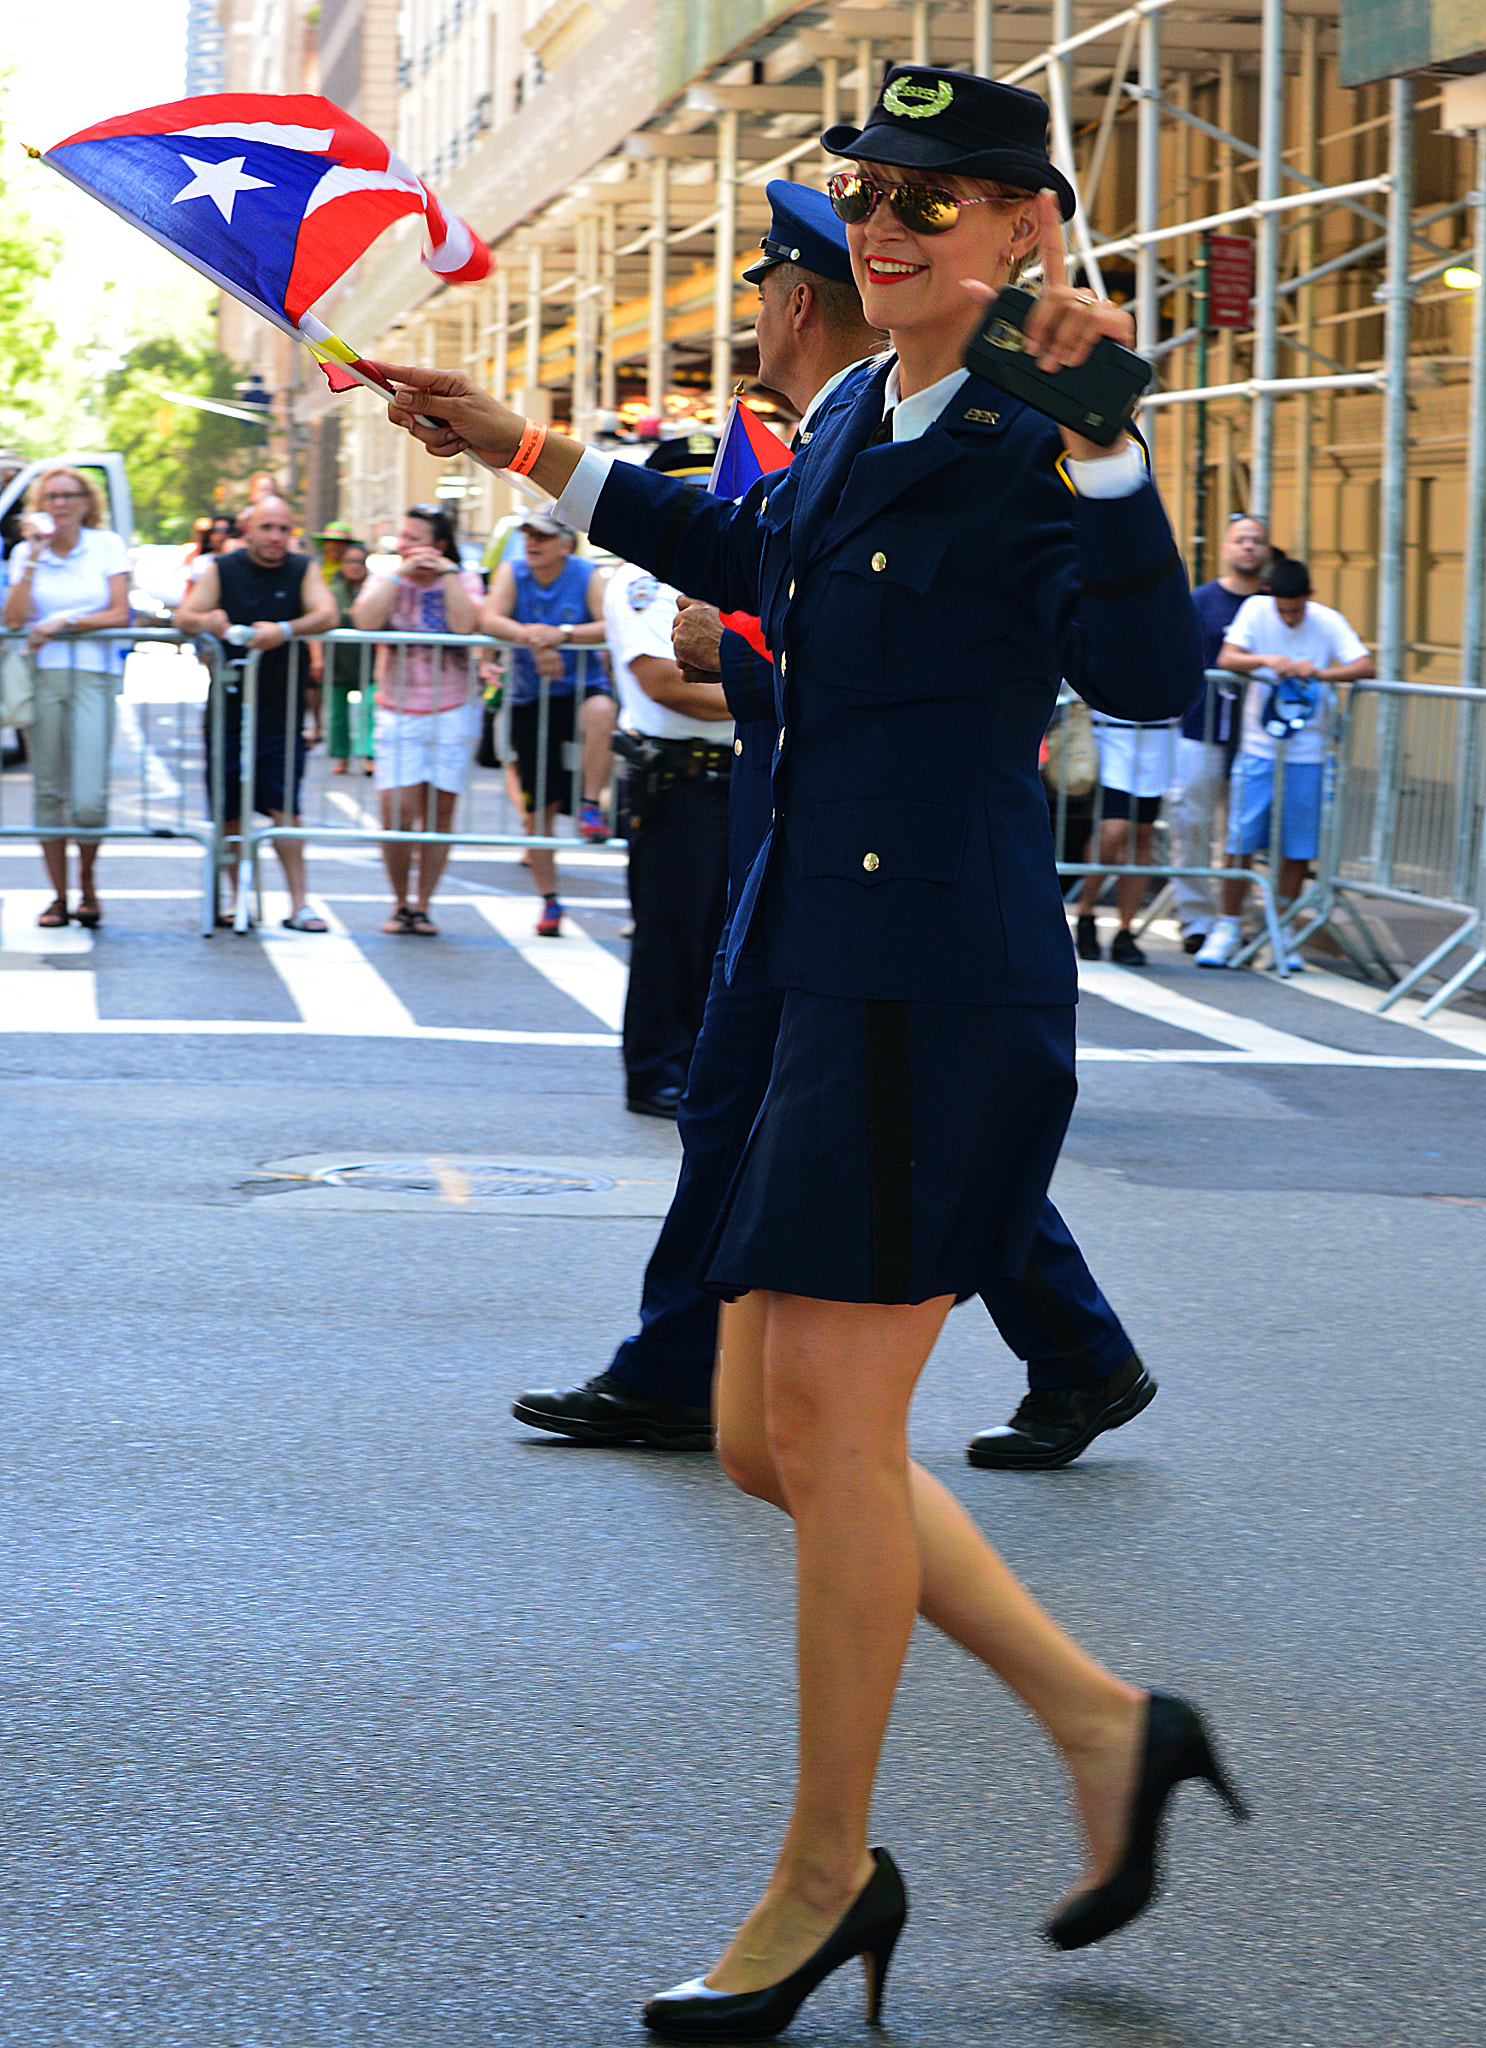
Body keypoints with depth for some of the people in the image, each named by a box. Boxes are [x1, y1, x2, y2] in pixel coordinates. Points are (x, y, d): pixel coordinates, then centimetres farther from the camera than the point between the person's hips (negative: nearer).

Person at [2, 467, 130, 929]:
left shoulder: (107, 545, 7)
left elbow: (119, 614, 0)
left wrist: (63, 622, -9)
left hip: (94, 674, -2)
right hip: (42, 675, 2)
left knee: (89, 799, -11)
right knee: (48, 791, 1)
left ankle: (87, 884, 12)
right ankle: (58, 895, 10)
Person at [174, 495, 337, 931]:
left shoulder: (303, 571, 3)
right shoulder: (222, 570, 2)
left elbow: (326, 615, -13)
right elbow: (183, 617, -6)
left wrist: (286, 629, -32)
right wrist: (205, 621, -30)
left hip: (282, 713, -1)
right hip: (229, 710, 1)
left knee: (285, 809, -5)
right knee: (230, 813, 6)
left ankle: (299, 904, -4)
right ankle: (235, 898, 20)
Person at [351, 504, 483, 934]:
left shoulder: (463, 580, 2)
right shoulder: (386, 580, 5)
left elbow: (465, 624, -19)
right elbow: (365, 621, -16)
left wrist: (447, 573, -13)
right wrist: (401, 573, -14)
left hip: (451, 716, 0)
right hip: (398, 714, 0)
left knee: (439, 815, 2)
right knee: (397, 814, -9)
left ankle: (422, 905, 14)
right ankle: (400, 902, 9)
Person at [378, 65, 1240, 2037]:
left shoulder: (1034, 437, -10)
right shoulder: (859, 417, 15)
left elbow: (1148, 673, -25)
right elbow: (759, 556, 36)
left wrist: (1091, 435, -30)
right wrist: (528, 452, 41)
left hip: (943, 981, -9)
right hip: (836, 973, 9)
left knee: (830, 1421, -3)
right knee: (772, 1436, 11)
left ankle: (826, 1878, 13)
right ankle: (1103, 1720, 22)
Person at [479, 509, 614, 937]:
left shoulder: (588, 577, -6)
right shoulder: (511, 574, 0)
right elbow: (489, 619, -14)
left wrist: (561, 634, -32)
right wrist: (531, 637, -31)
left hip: (580, 689, -2)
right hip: (530, 699, 2)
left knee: (601, 712, -40)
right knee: (538, 807, 4)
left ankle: (591, 806, -24)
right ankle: (549, 900, 17)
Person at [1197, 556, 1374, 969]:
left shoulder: (1328, 622, -4)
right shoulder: (1255, 610, -4)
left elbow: (1366, 666, -13)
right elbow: (1225, 658, -10)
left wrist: (1319, 673, -28)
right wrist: (1264, 661, -29)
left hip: (1306, 752, 0)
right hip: (1259, 747, 0)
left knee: (1298, 846, 2)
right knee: (1241, 839, -3)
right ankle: (1228, 927, 10)